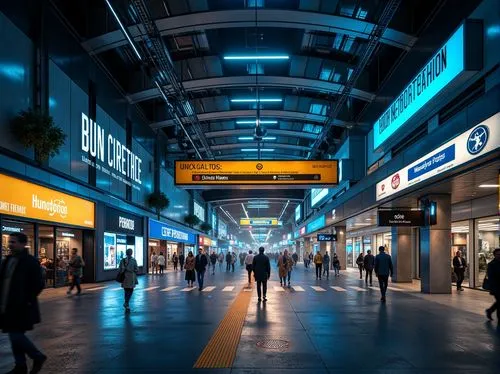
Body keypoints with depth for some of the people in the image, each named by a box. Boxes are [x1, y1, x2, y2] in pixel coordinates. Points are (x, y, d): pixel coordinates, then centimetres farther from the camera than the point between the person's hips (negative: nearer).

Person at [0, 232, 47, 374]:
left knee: (16, 336, -8)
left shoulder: (31, 262, -12)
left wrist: (27, 301, -14)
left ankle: (38, 357, 12)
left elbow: (38, 285, -15)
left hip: (21, 307, -8)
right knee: (15, 336, 12)